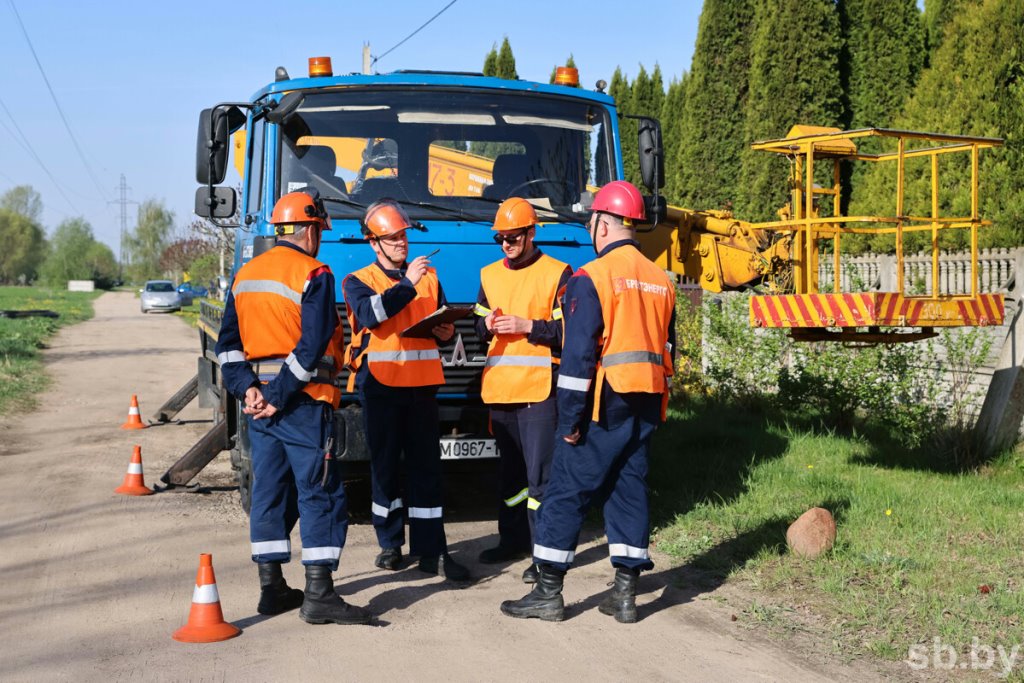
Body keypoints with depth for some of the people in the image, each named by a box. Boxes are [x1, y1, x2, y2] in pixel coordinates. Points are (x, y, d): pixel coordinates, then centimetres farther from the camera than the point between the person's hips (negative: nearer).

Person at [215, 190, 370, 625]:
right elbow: (312, 346, -18)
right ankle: (318, 595, -4)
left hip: (259, 400, 7)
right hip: (303, 402, -7)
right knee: (320, 494, -3)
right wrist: (279, 396, -15)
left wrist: (247, 387, 1)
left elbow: (228, 343, 9)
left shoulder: (244, 276, 13)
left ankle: (271, 588, 18)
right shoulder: (314, 275, -10)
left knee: (269, 492, 13)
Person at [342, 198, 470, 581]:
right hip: (380, 384, -2)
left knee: (427, 466, 0)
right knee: (385, 466, 5)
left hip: (422, 383, 2)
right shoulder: (357, 281, 4)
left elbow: (443, 324, 22)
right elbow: (370, 314, -17)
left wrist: (446, 332, -1)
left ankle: (431, 550, 1)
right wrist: (407, 284, -18)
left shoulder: (429, 276, 15)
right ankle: (390, 543, 18)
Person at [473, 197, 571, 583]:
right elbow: (480, 327, 21)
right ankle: (513, 540, 27)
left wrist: (527, 326, -16)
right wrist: (487, 325, -1)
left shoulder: (556, 274, -3)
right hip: (499, 388, 6)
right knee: (509, 471, 15)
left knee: (539, 473, -8)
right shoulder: (490, 275, 15)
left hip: (538, 388, -6)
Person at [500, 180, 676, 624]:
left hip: (604, 405, -6)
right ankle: (625, 594, 13)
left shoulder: (591, 278, -11)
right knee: (630, 491, 12)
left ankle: (548, 593, 4)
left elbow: (579, 355, -16)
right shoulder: (661, 281, 11)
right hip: (646, 405, 7)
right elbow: (666, 352, 15)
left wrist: (569, 419, -12)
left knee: (566, 493, 1)